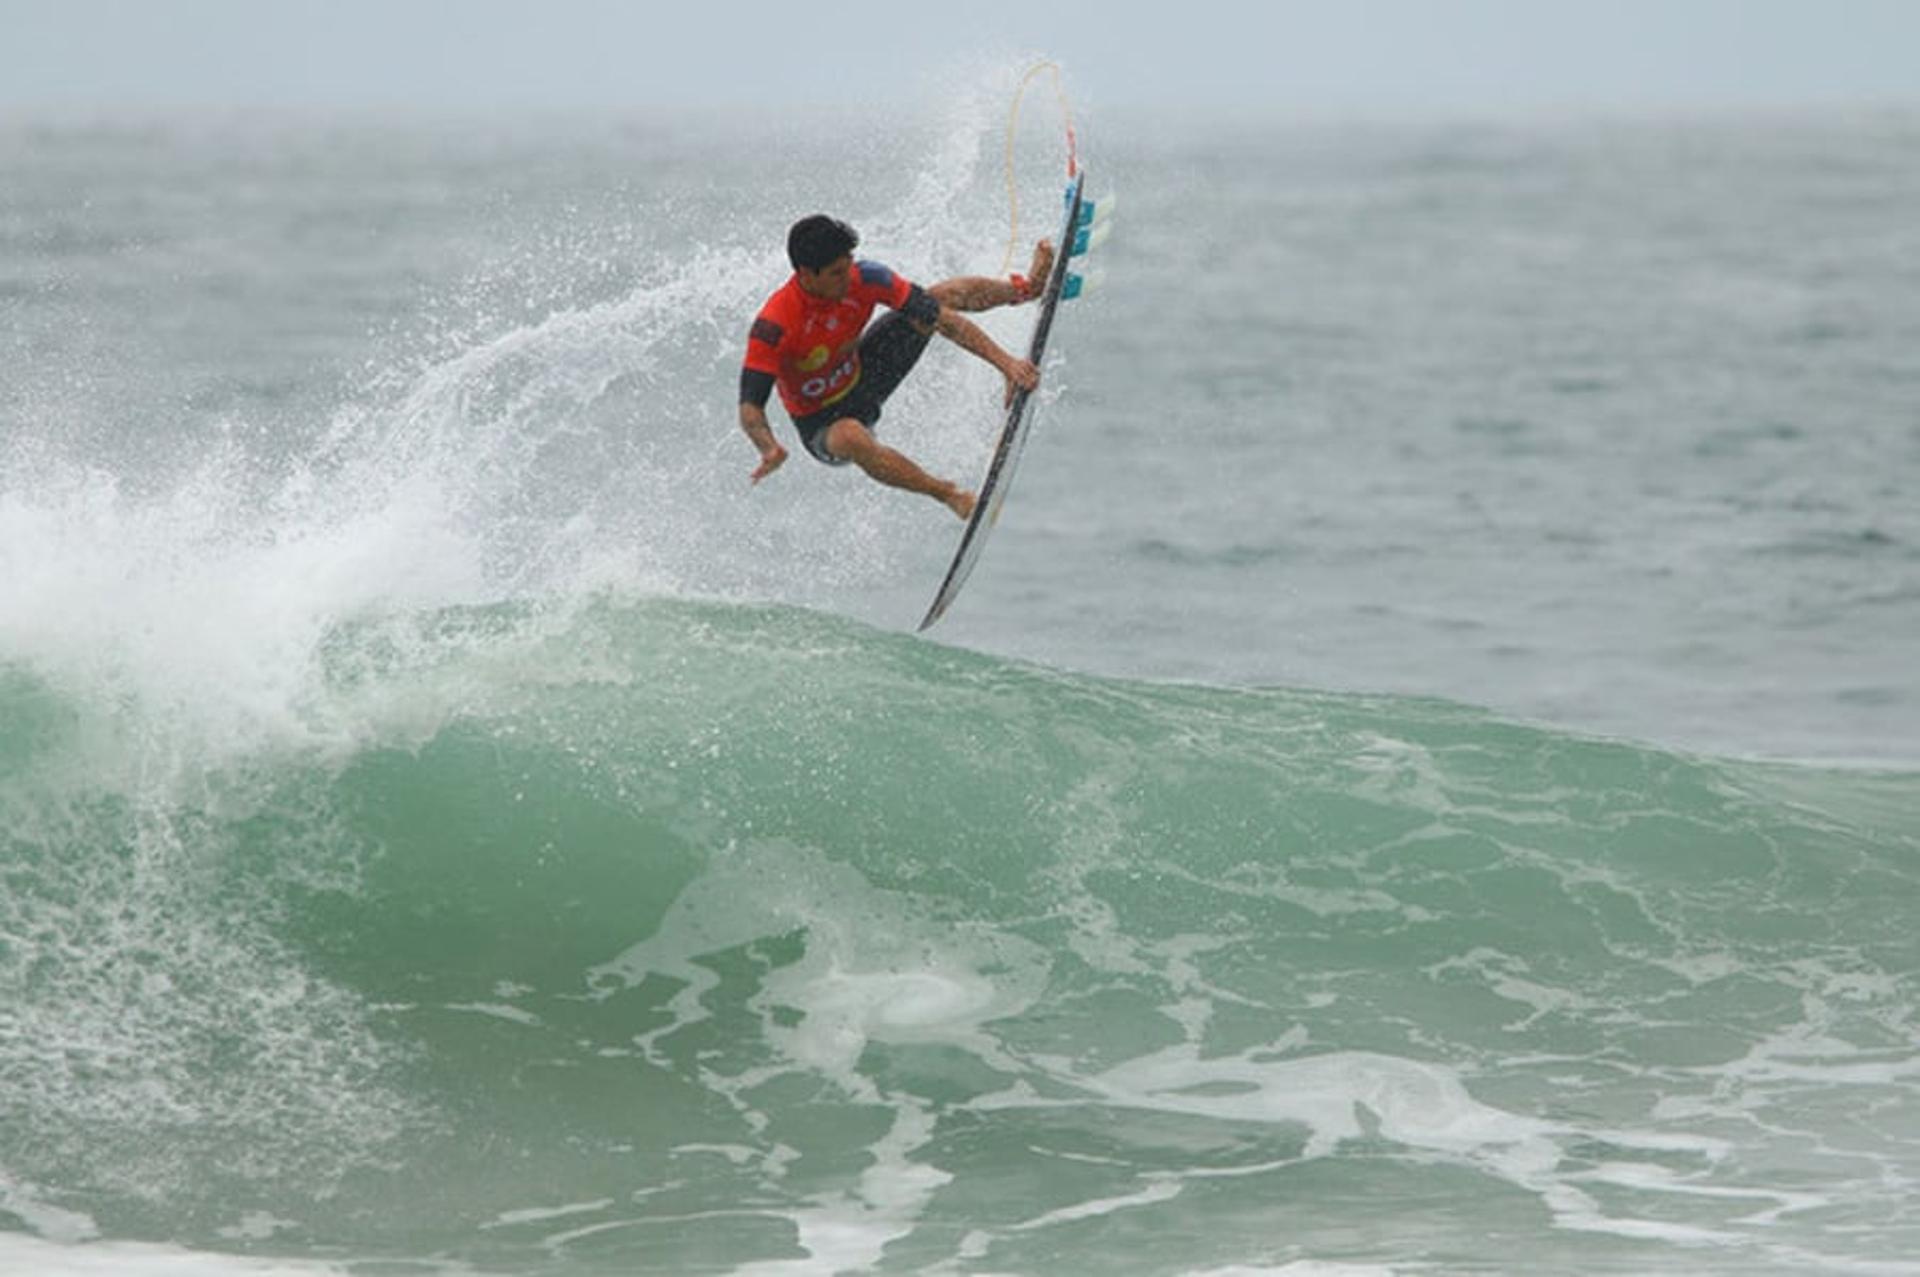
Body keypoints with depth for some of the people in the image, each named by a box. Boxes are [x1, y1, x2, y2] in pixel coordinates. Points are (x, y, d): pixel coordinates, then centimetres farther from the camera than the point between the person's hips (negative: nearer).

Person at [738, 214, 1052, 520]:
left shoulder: (862, 280, -22)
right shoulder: (773, 328, -35)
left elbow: (942, 319, -19)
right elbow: (750, 408, -36)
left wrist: (1005, 362, -25)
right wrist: (770, 449, -58)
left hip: (862, 376, 5)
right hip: (823, 423, -5)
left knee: (943, 297, -3)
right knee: (852, 437, -41)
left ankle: (1027, 286, 19)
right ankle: (951, 496, -28)